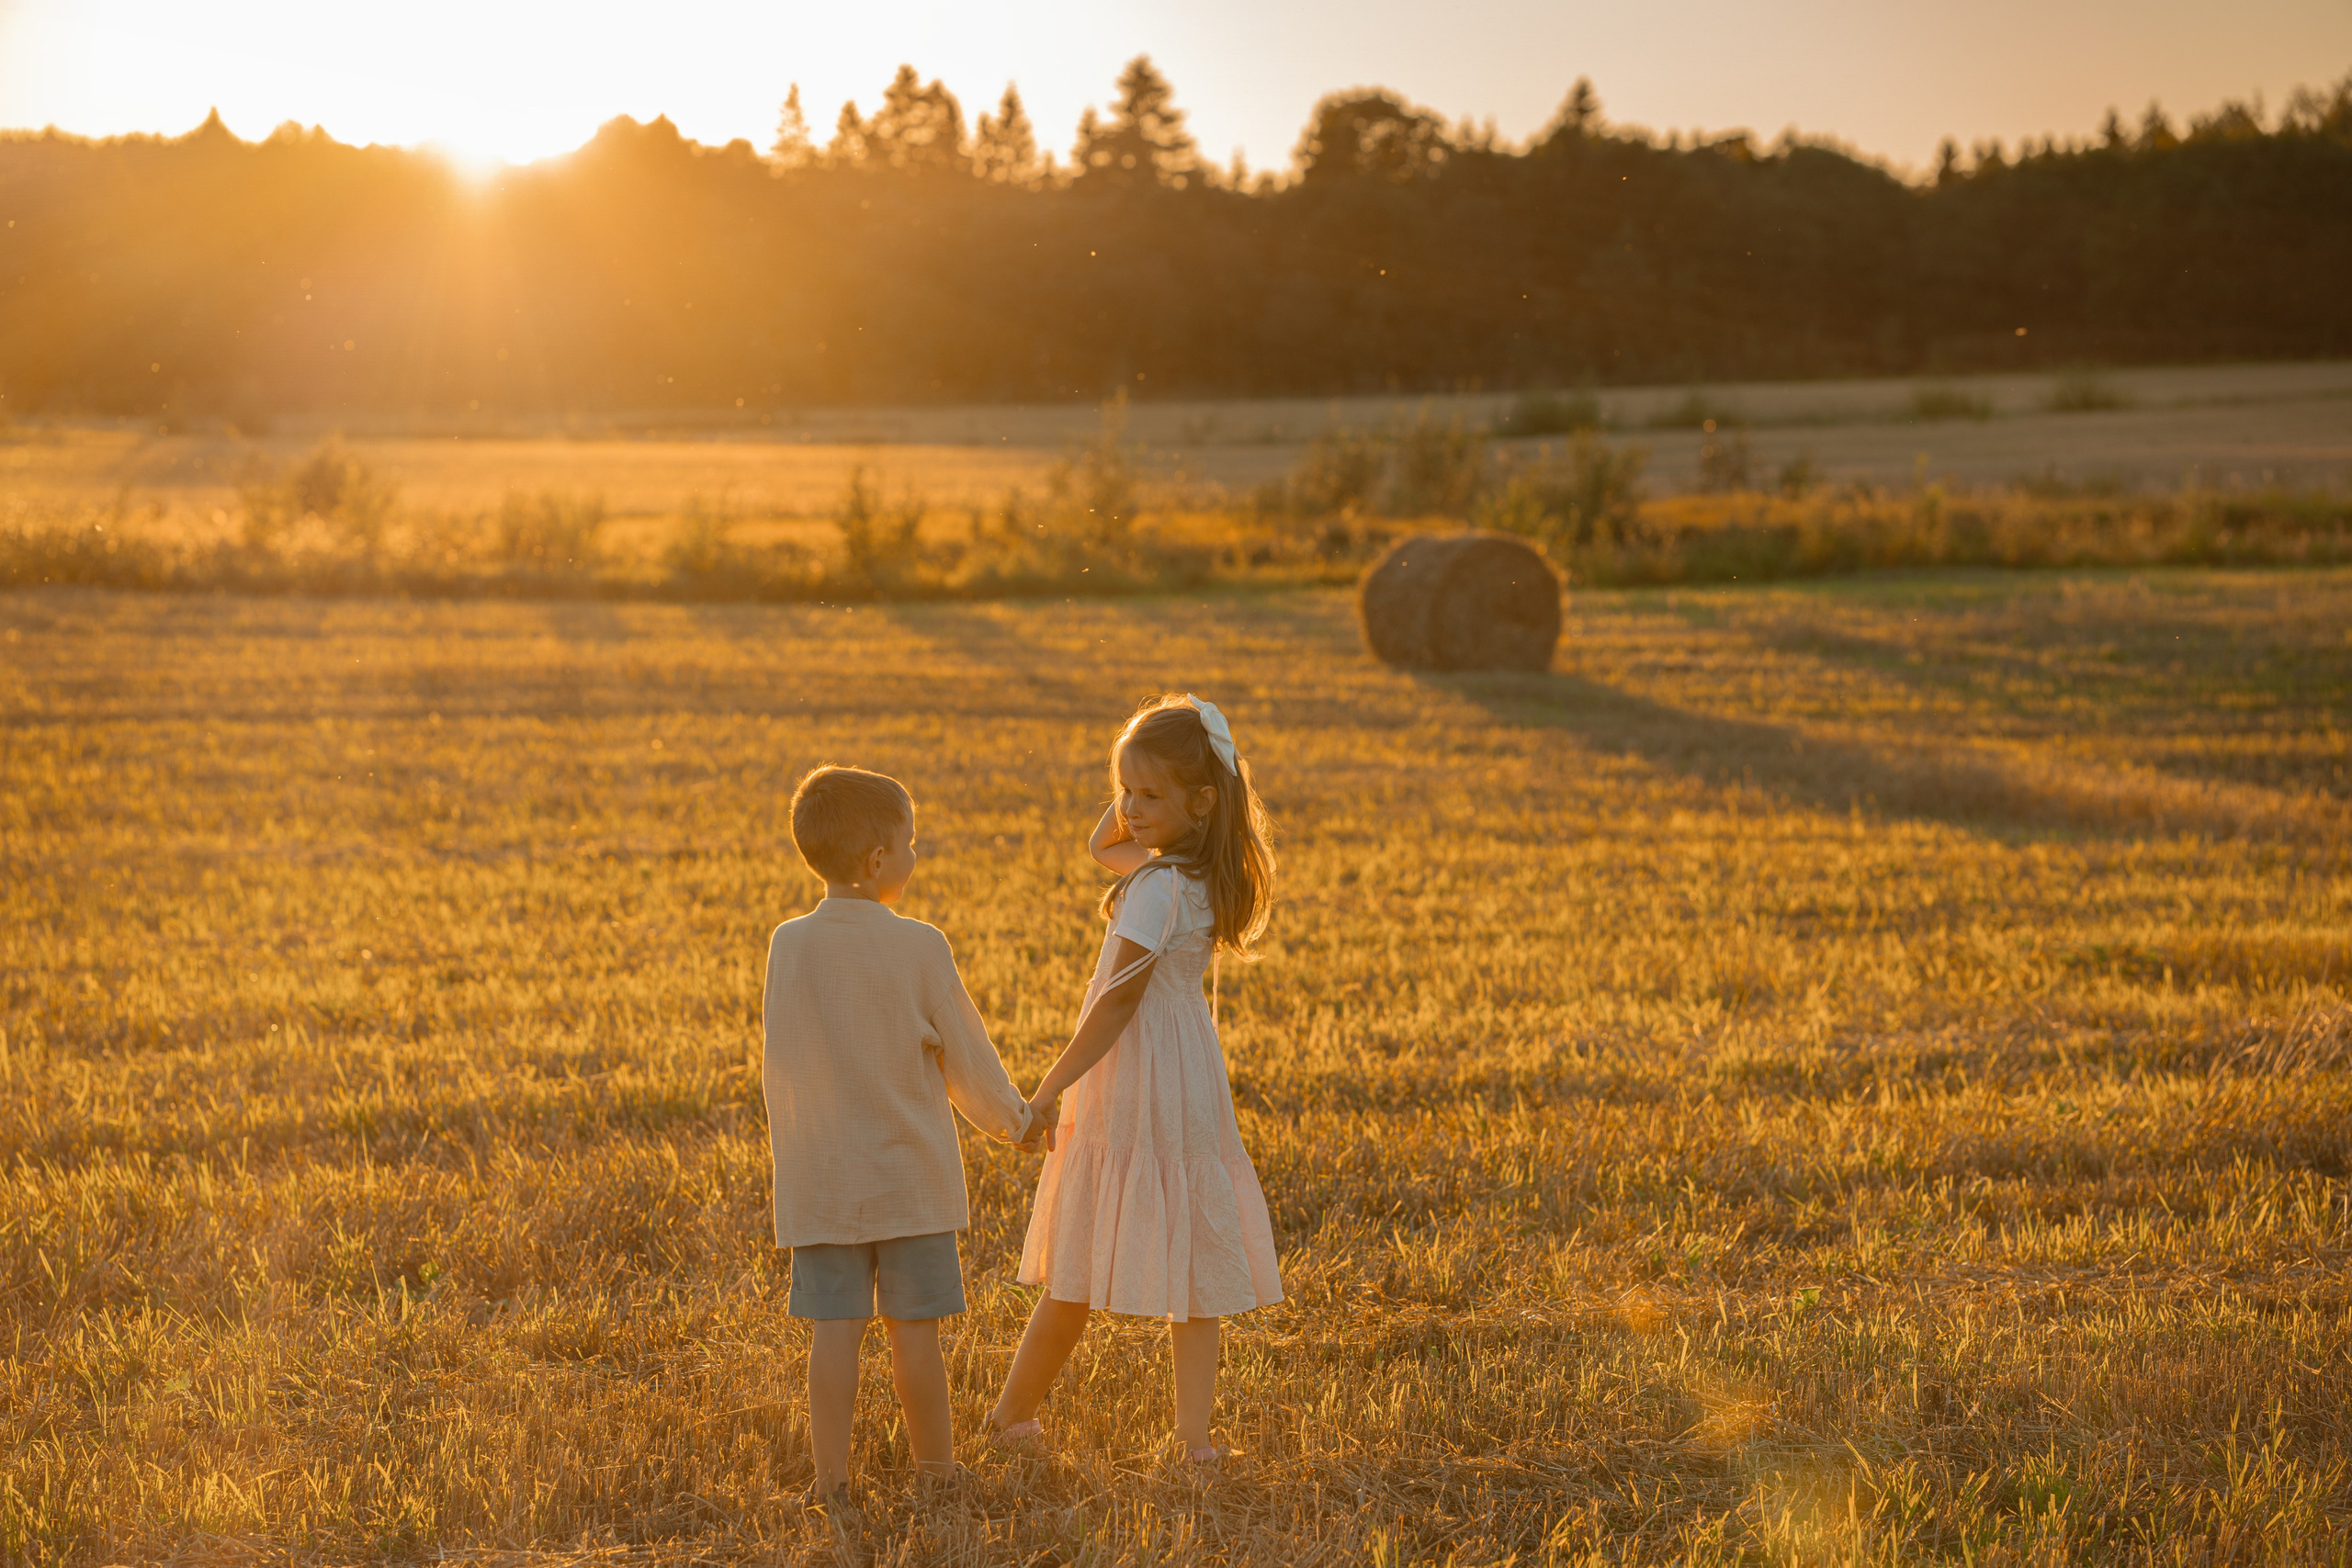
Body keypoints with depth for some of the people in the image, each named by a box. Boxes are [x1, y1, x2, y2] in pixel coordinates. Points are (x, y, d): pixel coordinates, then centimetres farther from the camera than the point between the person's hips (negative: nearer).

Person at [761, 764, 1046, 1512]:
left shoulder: (790, 946, -6)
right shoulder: (919, 948, -11)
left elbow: (779, 1065, -1)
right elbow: (965, 1055, -2)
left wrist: (787, 1146, 14)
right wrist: (1013, 1118, 15)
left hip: (822, 1174, 2)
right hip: (910, 1171, -2)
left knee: (835, 1326, 4)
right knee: (914, 1326, 7)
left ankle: (831, 1476, 5)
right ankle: (936, 1468, 17)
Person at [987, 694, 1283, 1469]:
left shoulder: (1159, 888, -21)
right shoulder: (1202, 871, 6)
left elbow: (1120, 998, -21)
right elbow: (1101, 845, 23)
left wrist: (1049, 1089, -17)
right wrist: (1139, 777, 5)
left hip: (1134, 1081, -8)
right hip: (1191, 1078, 8)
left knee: (1079, 1267, 3)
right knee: (1192, 1256, 8)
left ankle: (1012, 1414, 17)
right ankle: (1195, 1431, 7)